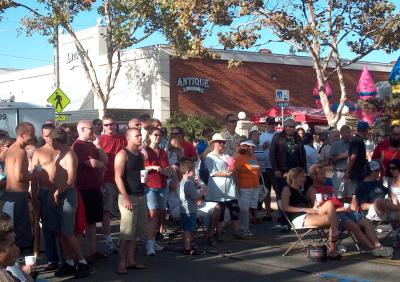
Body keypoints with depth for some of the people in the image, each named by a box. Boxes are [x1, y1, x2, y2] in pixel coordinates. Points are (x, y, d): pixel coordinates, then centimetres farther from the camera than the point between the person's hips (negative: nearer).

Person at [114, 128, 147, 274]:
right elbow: (118, 178, -14)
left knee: (136, 231, 10)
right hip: (128, 197, -7)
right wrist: (126, 199, -19)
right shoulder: (122, 154, -8)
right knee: (126, 232, -7)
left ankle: (131, 260, 18)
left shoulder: (140, 154, 15)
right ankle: (122, 262, -1)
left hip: (141, 196, 8)